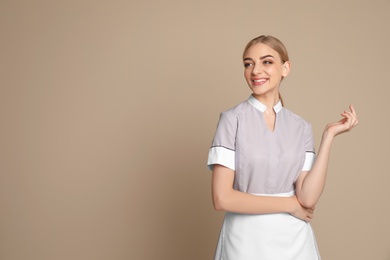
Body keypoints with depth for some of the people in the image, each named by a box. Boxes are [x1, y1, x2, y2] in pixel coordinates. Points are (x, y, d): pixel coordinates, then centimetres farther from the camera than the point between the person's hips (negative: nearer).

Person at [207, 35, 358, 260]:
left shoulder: (301, 127, 0)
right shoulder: (232, 119, -9)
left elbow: (308, 198, -10)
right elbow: (222, 198, -15)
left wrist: (329, 135, -10)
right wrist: (289, 204, -9)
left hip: (294, 238, 3)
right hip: (247, 238, -3)